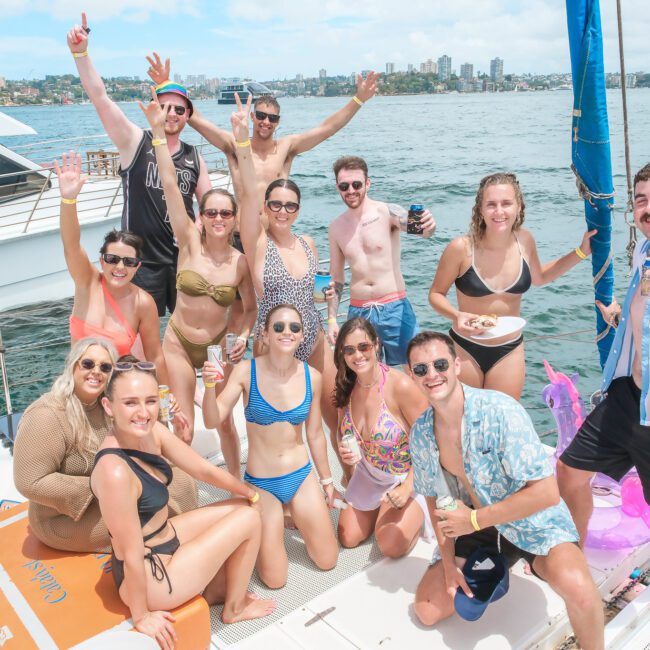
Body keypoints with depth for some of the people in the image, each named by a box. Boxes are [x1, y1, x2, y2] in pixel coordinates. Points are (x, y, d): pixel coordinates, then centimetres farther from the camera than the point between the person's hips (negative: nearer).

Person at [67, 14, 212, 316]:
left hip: (185, 260, 3)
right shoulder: (135, 143, -2)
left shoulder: (194, 157, 7)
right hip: (141, 260, -3)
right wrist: (81, 53, -25)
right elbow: (99, 97, -13)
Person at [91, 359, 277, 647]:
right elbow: (132, 555, -25)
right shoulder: (114, 471, -36)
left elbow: (205, 470, 2)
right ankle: (235, 607, 25)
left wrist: (254, 494, 13)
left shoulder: (152, 432, -11)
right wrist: (141, 616, -13)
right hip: (149, 576, -8)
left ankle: (216, 588, 28)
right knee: (249, 518, 0)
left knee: (242, 505, 13)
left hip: (165, 536, 8)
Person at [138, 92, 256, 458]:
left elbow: (251, 307, 6)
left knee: (224, 422, 11)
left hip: (219, 346, 1)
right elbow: (170, 185, -21)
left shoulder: (241, 263, -10)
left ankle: (236, 484, 34)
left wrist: (244, 335, -13)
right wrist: (158, 130, -26)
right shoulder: (189, 243, -13)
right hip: (179, 343, -1)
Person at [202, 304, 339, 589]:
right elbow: (212, 421, -20)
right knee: (274, 579, 1)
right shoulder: (246, 371, -15)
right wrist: (209, 386, -38)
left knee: (327, 561, 11)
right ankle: (268, 526, 29)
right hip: (261, 483, -3)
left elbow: (315, 434, 5)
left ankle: (292, 517, 35)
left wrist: (327, 478, 13)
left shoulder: (312, 377, -7)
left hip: (301, 476, 3)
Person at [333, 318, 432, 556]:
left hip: (409, 475, -5)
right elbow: (343, 431, 7)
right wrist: (344, 450, -16)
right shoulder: (346, 386, -10)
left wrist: (407, 487, -23)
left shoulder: (400, 385, -29)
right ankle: (382, 508, 32)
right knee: (348, 538, 7)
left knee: (391, 546, -15)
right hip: (368, 475, 6)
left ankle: (417, 513, 14)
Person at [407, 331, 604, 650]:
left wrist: (474, 519, -24)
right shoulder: (420, 433, -9)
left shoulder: (499, 411, -28)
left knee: (575, 585, -35)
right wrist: (448, 563, -3)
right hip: (473, 527, 6)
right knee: (428, 611, 3)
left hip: (532, 521, -5)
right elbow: (434, 498, 5)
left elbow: (546, 493, -28)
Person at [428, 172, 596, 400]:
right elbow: (436, 293, -7)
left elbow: (538, 278, 14)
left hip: (510, 350, 3)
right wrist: (456, 315, -26)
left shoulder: (524, 240, -8)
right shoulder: (461, 248, -20)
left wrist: (580, 252, 6)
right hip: (465, 348, -3)